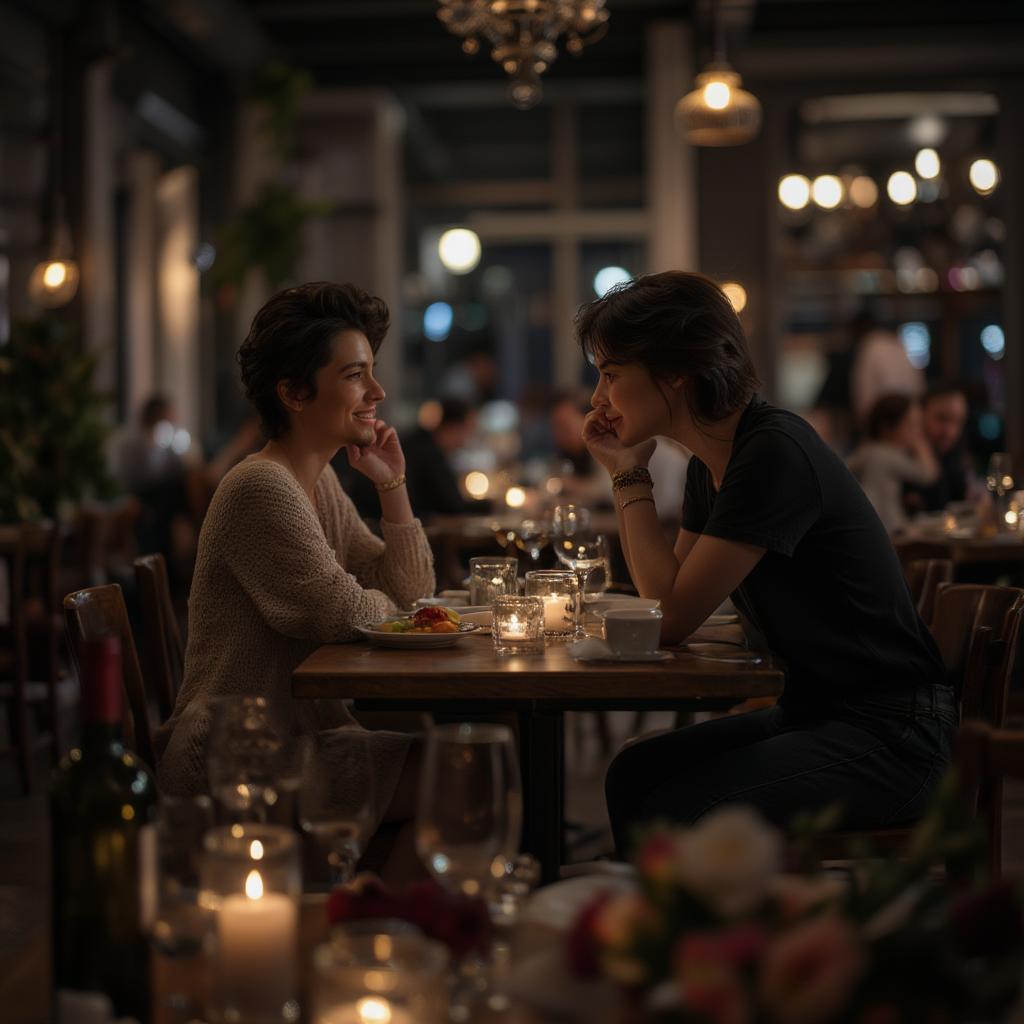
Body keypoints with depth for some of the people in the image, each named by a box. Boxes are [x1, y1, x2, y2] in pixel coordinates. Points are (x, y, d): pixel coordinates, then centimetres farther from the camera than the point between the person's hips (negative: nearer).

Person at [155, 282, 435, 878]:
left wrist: (393, 486, 1)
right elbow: (341, 614, -22)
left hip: (297, 740, 10)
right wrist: (382, 603, 0)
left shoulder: (319, 483, 13)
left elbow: (412, 593, 12)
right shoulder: (260, 488, -18)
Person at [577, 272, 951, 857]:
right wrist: (626, 473, 5)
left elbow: (672, 619, -19)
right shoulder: (711, 462, 9)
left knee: (672, 817, -20)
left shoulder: (776, 453, -20)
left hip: (889, 732, -9)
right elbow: (665, 602, 10)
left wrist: (631, 475, -9)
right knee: (633, 775, -5)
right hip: (811, 713, 9)